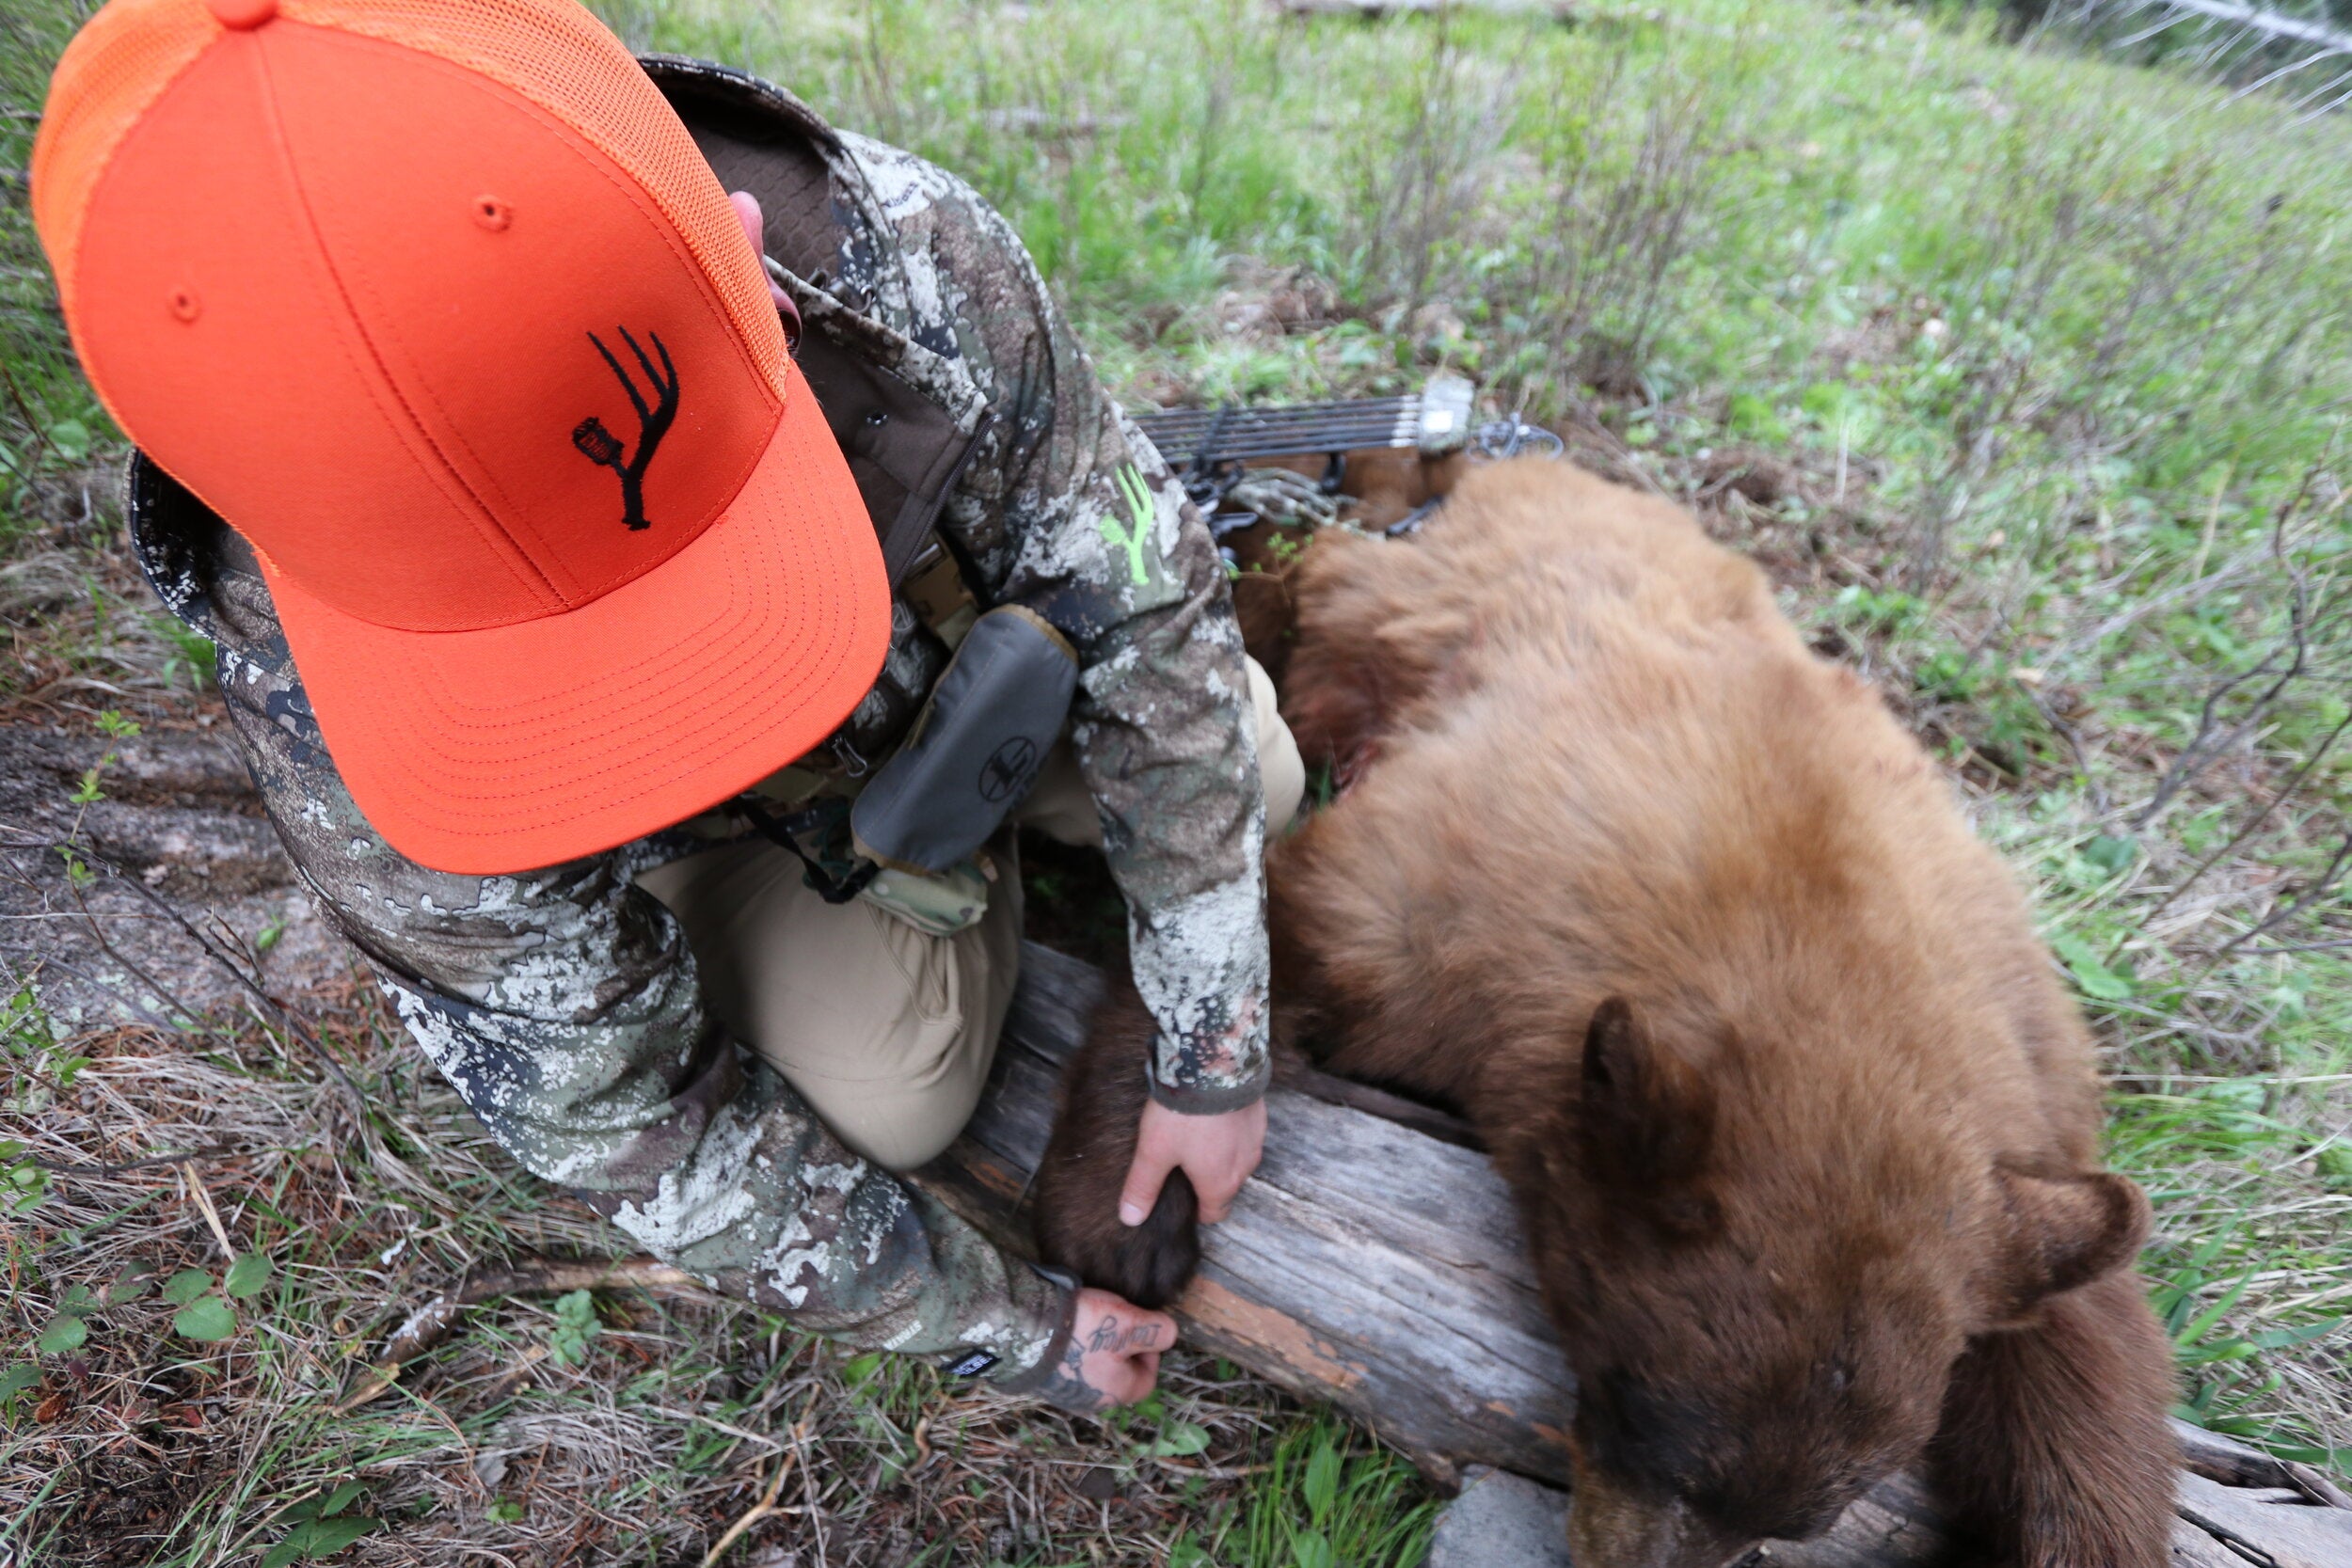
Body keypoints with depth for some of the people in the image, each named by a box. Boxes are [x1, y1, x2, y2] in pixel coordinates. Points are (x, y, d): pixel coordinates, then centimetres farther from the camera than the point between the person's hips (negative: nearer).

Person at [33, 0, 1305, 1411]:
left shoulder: (917, 265, -39)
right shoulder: (336, 731, -37)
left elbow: (1151, 612, -26)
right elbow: (622, 1114, -25)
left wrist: (1215, 1056, -20)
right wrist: (1010, 1329, -16)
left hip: (963, 639, 2)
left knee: (1249, 782, -7)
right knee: (889, 1101, -14)